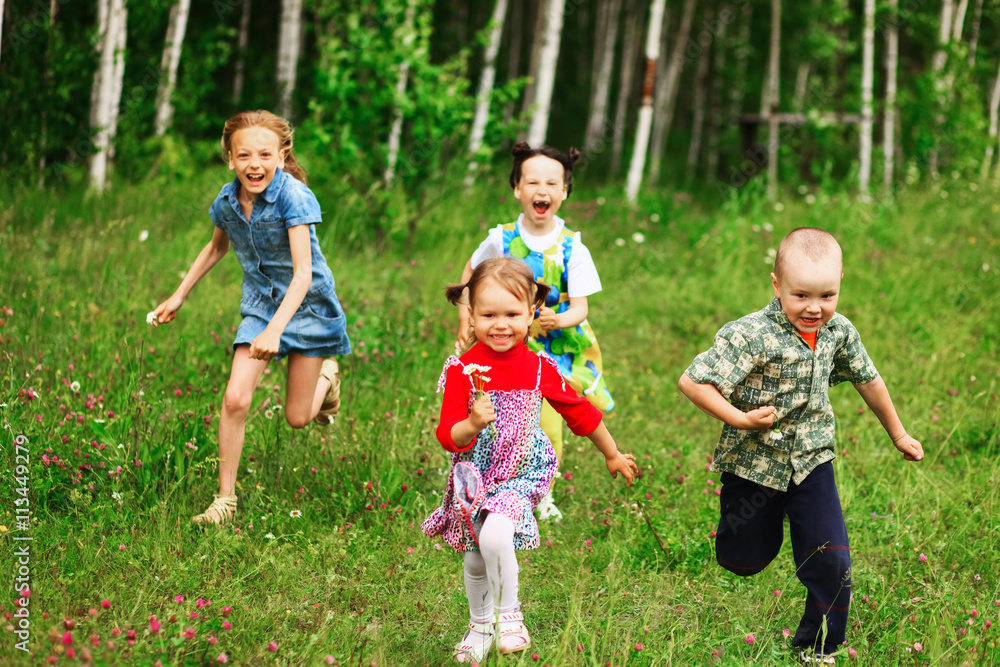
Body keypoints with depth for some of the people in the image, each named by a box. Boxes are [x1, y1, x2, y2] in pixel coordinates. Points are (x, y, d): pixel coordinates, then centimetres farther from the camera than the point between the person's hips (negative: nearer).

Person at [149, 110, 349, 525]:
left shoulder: (293, 197, -27)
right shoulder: (227, 201, -10)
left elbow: (304, 272, -32)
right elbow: (217, 248, 14)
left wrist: (275, 329, -43)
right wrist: (179, 297, 17)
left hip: (307, 304, -3)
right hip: (260, 303, 4)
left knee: (297, 418, 6)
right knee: (235, 399, -14)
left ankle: (325, 377, 43)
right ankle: (226, 498, -1)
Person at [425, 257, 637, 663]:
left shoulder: (539, 368, -8)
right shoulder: (462, 370, -13)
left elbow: (578, 411, 7)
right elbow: (448, 436, -16)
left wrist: (613, 456, 17)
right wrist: (473, 425, -38)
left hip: (520, 477, -1)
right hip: (476, 477, 2)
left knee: (494, 536, -29)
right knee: (475, 560, 14)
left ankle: (509, 615, -8)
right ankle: (480, 627, 41)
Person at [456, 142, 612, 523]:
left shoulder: (572, 249, -9)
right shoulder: (501, 239, -5)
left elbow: (580, 308, -9)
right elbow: (471, 272, 15)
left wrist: (558, 321, -30)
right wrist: (465, 316, 7)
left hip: (556, 349, -1)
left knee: (549, 431, -4)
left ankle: (542, 496, 23)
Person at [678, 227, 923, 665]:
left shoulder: (840, 333, -6)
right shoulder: (750, 337, -25)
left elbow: (868, 380, 12)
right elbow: (692, 382, -25)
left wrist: (898, 434, 23)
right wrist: (738, 419, -31)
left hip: (812, 461, 4)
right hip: (754, 464, -3)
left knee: (831, 561, -3)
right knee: (747, 561, 14)